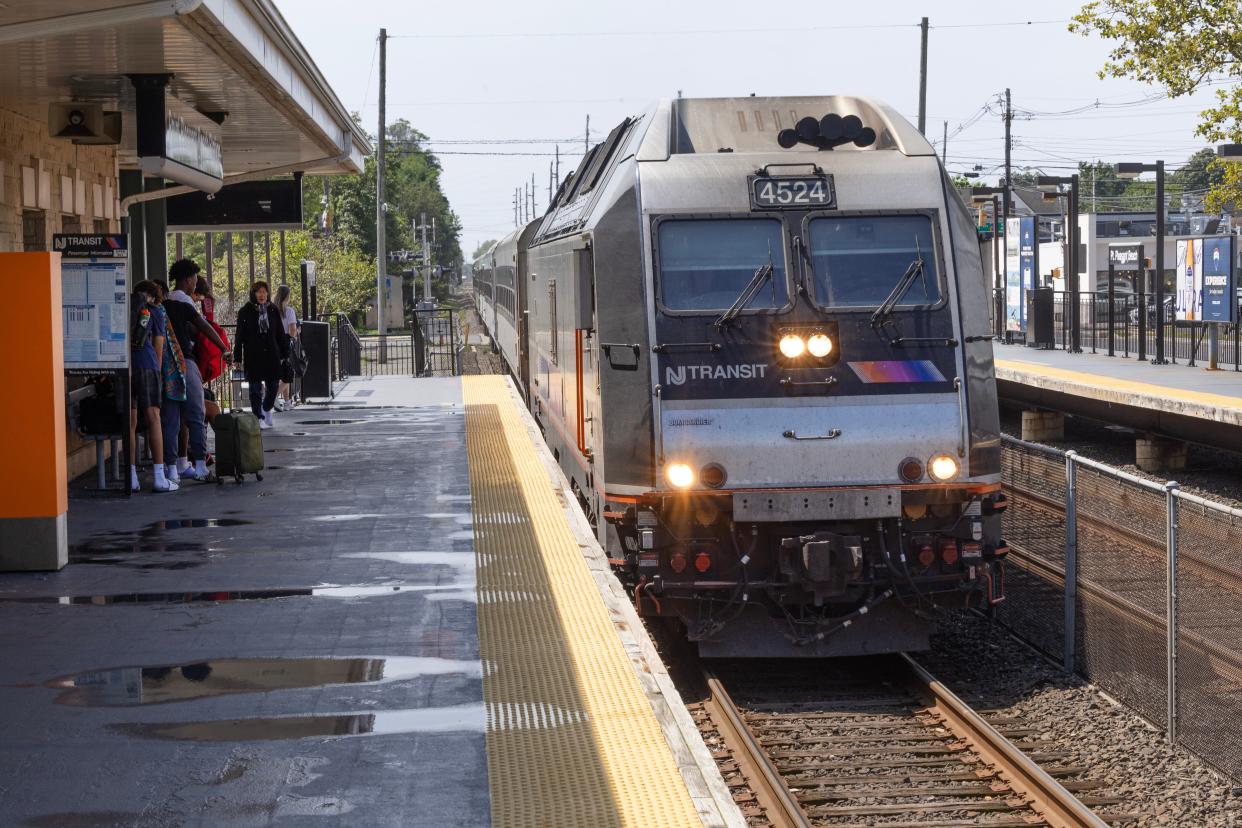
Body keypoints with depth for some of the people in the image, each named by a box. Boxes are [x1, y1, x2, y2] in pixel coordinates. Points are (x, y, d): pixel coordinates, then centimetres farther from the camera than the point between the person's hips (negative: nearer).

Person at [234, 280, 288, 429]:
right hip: (253, 356, -3)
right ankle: (259, 417, 5)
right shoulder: (245, 312, -2)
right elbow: (240, 336, -1)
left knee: (273, 385, 7)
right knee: (255, 387, -1)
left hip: (272, 354, 3)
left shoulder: (273, 310, 6)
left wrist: (284, 354, 9)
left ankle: (267, 410, 31)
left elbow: (280, 333, 11)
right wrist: (237, 357, -5)